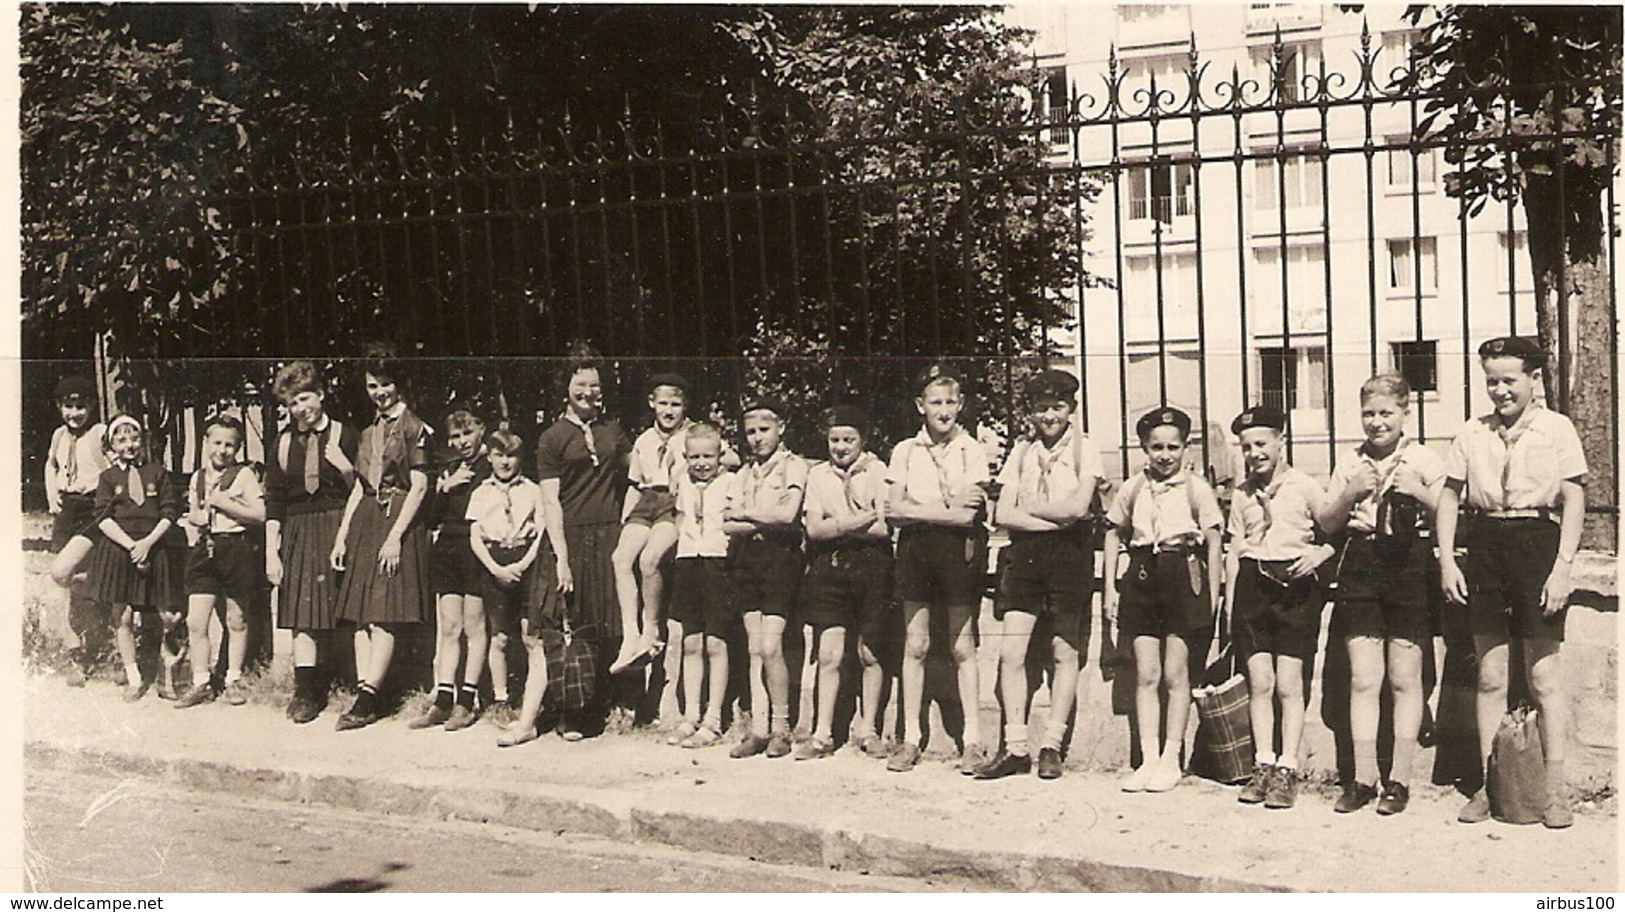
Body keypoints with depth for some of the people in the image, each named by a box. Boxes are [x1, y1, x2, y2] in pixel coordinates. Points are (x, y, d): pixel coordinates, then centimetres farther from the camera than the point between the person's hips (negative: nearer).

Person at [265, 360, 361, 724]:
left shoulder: (345, 436, 1)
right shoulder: (284, 442, 10)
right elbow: (273, 501, 9)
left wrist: (344, 465, -13)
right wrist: (271, 551, 4)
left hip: (339, 527, -3)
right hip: (299, 533, 3)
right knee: (303, 613, -3)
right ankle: (305, 691, -1)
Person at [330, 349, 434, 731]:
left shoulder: (413, 428, -5)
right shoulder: (369, 432, 18)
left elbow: (419, 486, -11)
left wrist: (395, 537, -17)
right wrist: (341, 536, 13)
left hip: (398, 521, -8)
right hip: (365, 522, 8)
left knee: (383, 616, -10)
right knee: (361, 617, 3)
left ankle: (367, 699, -11)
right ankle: (365, 697, 3)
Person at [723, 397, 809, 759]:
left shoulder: (794, 466, 0)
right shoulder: (746, 473, 18)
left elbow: (788, 514, -15)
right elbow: (728, 525, 8)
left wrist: (744, 514, -4)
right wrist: (766, 521, -8)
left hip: (780, 557, -6)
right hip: (747, 559, 6)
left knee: (770, 647, -12)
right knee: (754, 649, 4)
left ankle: (781, 729, -1)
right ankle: (758, 729, 6)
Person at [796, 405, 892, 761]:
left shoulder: (877, 471, 1)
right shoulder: (817, 474, 10)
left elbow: (884, 528, -9)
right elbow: (814, 529, -1)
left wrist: (836, 526, -7)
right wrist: (862, 520, -10)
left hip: (871, 564, -2)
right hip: (829, 565, 2)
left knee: (869, 652, 4)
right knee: (829, 654, -1)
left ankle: (868, 728, 17)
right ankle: (823, 734, 3)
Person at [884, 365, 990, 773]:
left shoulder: (972, 451, 0)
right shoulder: (905, 451, 8)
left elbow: (968, 513, -10)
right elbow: (892, 509, -2)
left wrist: (916, 508, -9)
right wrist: (946, 510, -9)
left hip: (958, 547, -2)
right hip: (915, 548, 2)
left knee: (963, 646, 2)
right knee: (915, 645, 4)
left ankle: (973, 740, 7)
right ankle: (911, 737, 10)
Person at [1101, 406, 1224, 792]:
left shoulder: (1196, 488, -2)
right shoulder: (1132, 488, 6)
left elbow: (1214, 543, 0)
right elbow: (1113, 534, 14)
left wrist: (1212, 598, -2)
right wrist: (1110, 587, 8)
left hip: (1183, 576, -3)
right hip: (1141, 576, 3)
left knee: (1175, 674, 2)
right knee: (1146, 675, 3)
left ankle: (1170, 759, 10)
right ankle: (1148, 758, 8)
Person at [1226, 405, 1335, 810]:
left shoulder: (1305, 487, 1)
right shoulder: (1242, 494, 13)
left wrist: (1319, 553, -14)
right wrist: (1230, 606, 11)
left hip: (1295, 584, -3)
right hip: (1252, 584, 3)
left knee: (1288, 684, -4)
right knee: (1259, 682, 2)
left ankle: (1287, 769, 1)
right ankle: (1263, 765, 9)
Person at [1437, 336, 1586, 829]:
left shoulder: (1557, 429, 0)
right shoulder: (1472, 433, 9)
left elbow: (1574, 500, -2)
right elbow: (1450, 497, 11)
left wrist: (1562, 569, -9)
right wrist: (1447, 561, 2)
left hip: (1537, 543, -3)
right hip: (1485, 546, 3)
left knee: (1544, 677, 0)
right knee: (1490, 677, 6)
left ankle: (1554, 791, 6)